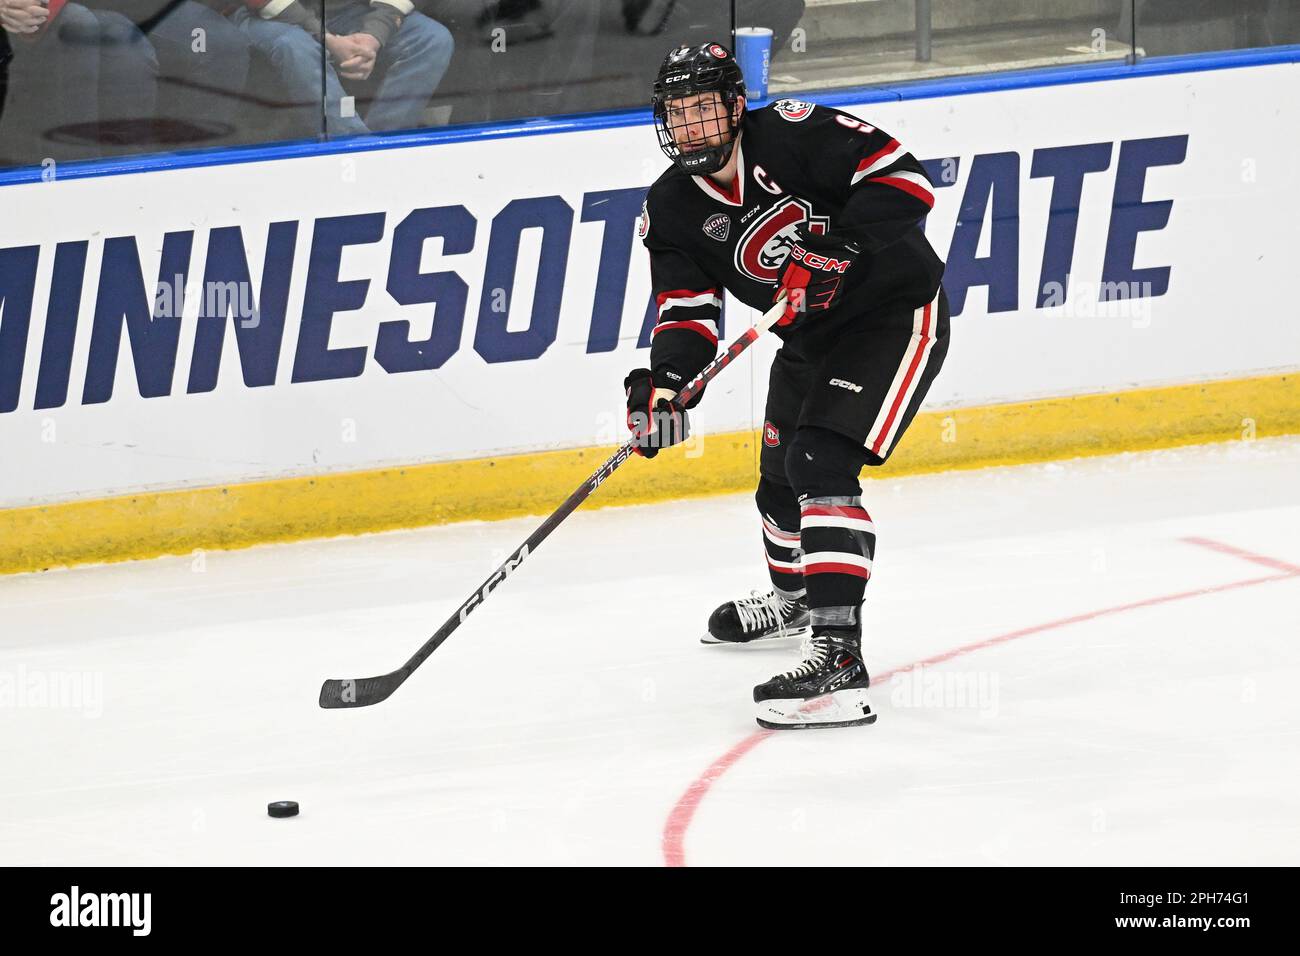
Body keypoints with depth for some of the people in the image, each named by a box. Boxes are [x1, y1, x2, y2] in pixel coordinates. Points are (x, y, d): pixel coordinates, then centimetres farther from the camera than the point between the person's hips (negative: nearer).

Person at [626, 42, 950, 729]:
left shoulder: (794, 134, -22)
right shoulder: (672, 209, -5)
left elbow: (902, 178, -25)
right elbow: (687, 311, -10)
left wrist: (837, 248, -37)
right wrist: (665, 381, -30)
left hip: (896, 316, -8)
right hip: (813, 338, 8)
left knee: (819, 463, -24)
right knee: (779, 475, 23)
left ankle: (838, 658, -32)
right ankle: (793, 597, 57)